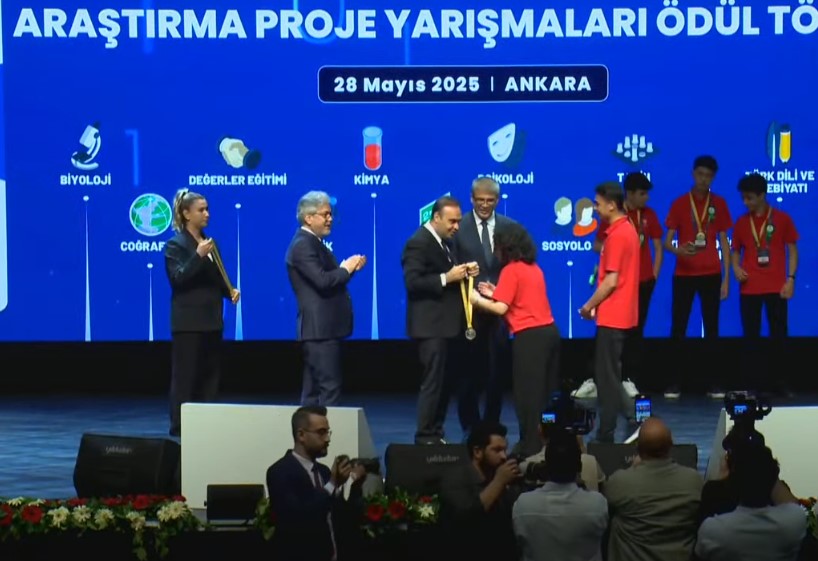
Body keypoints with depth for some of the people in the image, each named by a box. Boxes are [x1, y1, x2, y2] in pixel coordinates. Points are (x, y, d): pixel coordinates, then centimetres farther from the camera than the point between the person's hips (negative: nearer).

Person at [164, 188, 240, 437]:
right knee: (184, 376, -4)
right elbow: (178, 279, -18)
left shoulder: (209, 242, 14)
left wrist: (230, 291, -1)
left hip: (211, 320, 7)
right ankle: (180, 427, 0)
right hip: (188, 321, -7)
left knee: (209, 375, 9)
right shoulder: (175, 245, -7)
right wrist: (198, 255, -27)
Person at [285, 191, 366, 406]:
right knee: (329, 388, -11)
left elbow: (330, 279, 19)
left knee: (313, 391, 12)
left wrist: (348, 268, 3)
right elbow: (322, 281, -23)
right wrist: (347, 269, -8)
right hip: (320, 329, -10)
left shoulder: (314, 243, 18)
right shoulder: (302, 245, -13)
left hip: (323, 329, 10)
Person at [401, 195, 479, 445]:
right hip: (430, 325, -9)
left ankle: (436, 433, 18)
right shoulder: (418, 243, -13)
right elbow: (412, 282, -21)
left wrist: (464, 273, 2)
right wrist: (446, 278, -25)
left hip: (446, 323, 9)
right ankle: (425, 438, -2)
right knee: (433, 381, -7)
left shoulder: (445, 242, 15)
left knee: (444, 382, 11)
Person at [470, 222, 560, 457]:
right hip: (549, 331, 8)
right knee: (546, 391, 12)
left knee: (528, 392, -3)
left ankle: (530, 445, -2)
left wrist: (477, 299, 3)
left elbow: (501, 308, -11)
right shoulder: (534, 268, 16)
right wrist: (495, 293, 21)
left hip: (530, 336, -8)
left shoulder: (511, 270, -8)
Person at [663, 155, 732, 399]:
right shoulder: (679, 203, 2)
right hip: (684, 274, -1)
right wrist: (677, 250, -23)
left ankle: (714, 383, 7)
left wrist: (726, 277, 2)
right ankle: (674, 383, -1)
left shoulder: (719, 204, 6)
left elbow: (723, 242, 8)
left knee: (711, 328, 4)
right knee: (678, 328, -3)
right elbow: (667, 241, 1)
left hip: (711, 274, 1)